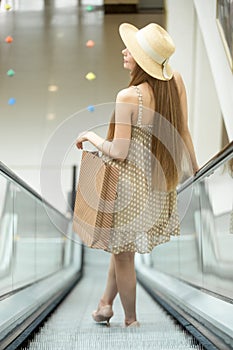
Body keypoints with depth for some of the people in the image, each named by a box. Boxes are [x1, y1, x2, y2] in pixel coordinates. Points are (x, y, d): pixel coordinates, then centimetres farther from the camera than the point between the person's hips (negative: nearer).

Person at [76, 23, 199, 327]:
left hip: (131, 182, -7)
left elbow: (118, 152, -20)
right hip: (161, 181, 7)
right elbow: (183, 133, 1)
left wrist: (91, 137, -2)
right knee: (121, 243, 26)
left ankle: (131, 320, 27)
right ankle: (106, 303, 38)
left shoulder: (128, 97, -25)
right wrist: (196, 168, 14)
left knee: (123, 253, 13)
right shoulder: (175, 81, -8)